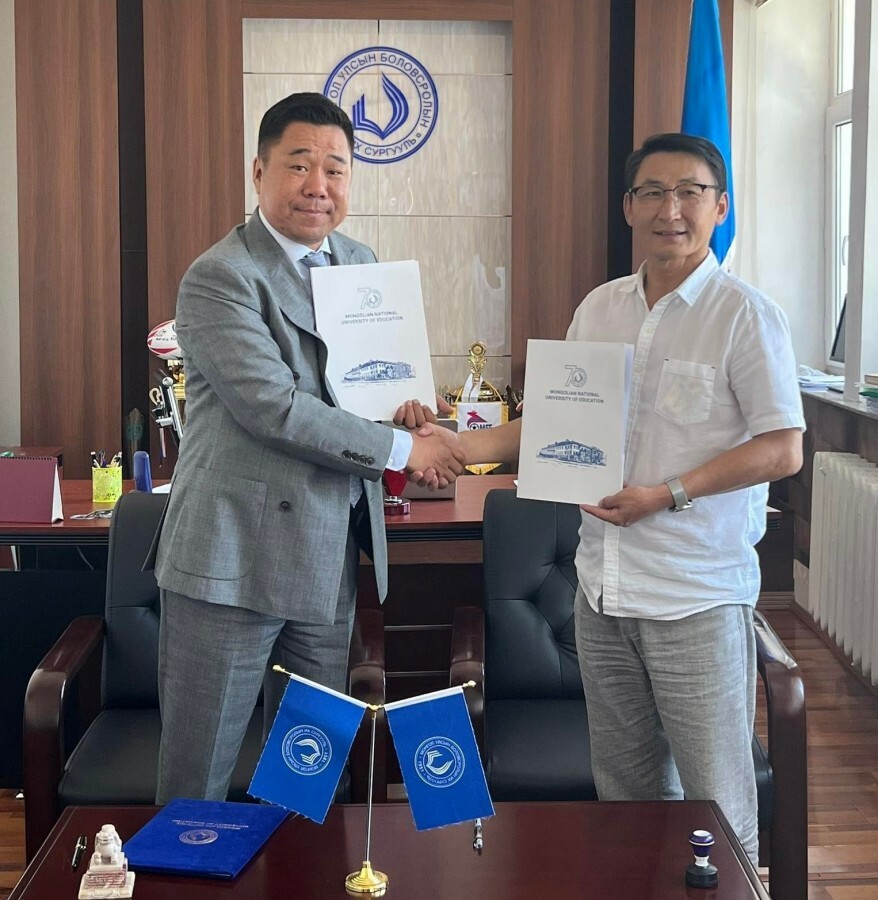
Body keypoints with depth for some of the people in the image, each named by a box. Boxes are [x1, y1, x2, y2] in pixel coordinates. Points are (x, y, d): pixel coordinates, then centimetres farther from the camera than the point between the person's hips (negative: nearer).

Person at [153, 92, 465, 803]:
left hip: (332, 556, 7)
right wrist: (401, 449, -14)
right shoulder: (219, 277, -12)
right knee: (199, 772, 3)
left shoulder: (361, 263, 12)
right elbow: (274, 407, -20)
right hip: (234, 555, -7)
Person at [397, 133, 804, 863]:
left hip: (698, 593, -5)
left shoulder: (746, 316, -9)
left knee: (715, 799, 2)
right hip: (604, 584, 6)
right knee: (624, 788, 16)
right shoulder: (599, 308, 9)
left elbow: (783, 449, -12)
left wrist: (669, 493, -20)